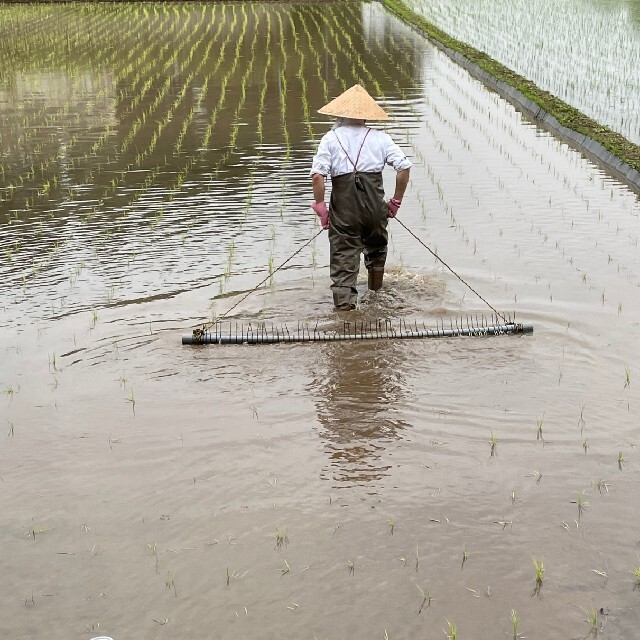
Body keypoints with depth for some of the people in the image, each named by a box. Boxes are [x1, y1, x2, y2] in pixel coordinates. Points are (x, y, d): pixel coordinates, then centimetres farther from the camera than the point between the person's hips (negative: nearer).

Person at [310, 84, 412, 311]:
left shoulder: (331, 138, 3)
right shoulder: (379, 137, 7)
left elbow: (317, 175, -9)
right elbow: (404, 167, -2)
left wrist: (320, 206, -2)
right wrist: (396, 201, 6)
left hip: (343, 204, -2)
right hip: (374, 203, 2)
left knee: (343, 250, 6)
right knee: (376, 243, 27)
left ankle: (344, 297, -2)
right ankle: (375, 284, 45)